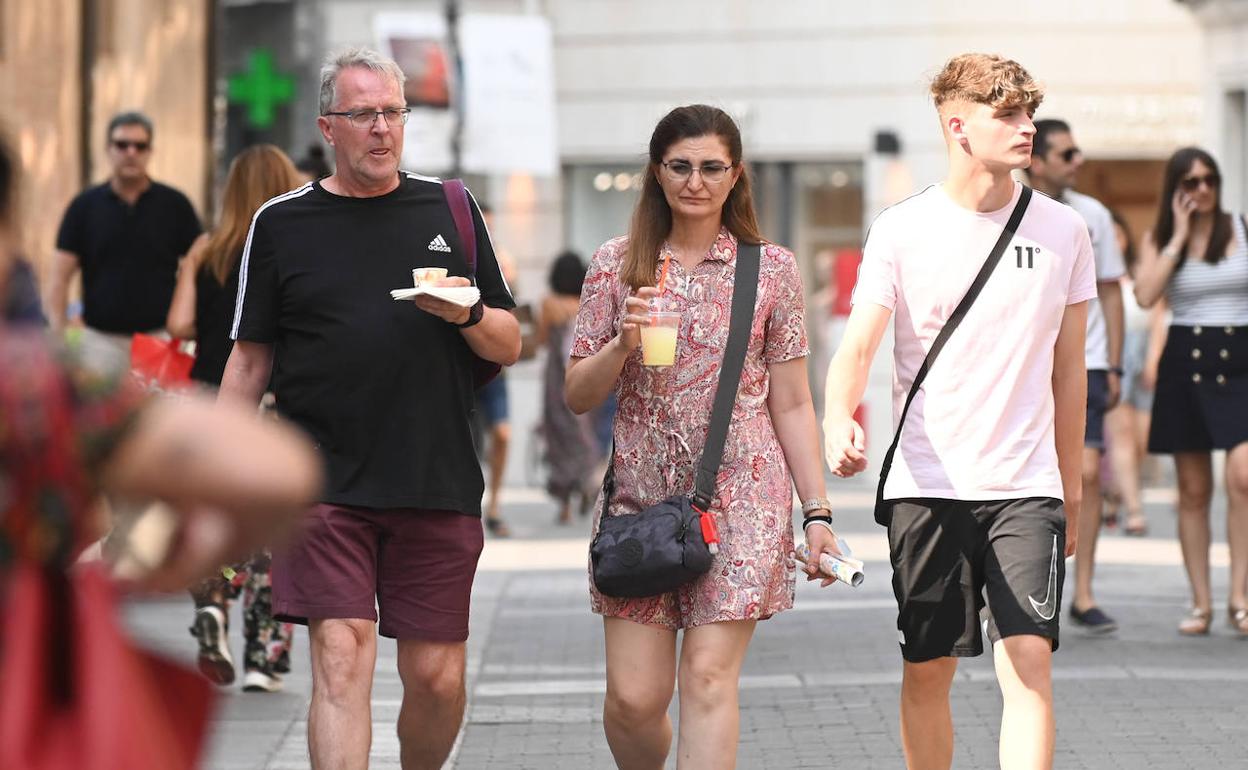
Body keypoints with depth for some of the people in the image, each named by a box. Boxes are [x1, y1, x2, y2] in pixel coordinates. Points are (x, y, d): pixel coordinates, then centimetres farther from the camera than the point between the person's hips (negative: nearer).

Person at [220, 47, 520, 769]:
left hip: (438, 486, 2)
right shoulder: (282, 224, 6)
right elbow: (250, 361, 8)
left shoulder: (450, 210, 10)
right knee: (342, 661, -12)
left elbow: (509, 344, 13)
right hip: (325, 485, -2)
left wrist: (467, 315, -9)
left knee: (438, 676, 3)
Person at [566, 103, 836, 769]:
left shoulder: (772, 268, 5)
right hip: (642, 491, 1)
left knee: (708, 676, -10)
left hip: (742, 496, -1)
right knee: (632, 696, -3)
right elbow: (577, 396, 8)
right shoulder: (617, 264, 7)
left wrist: (818, 512, 3)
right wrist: (622, 345, -11)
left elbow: (791, 404, 7)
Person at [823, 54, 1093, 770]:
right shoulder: (902, 229, -1)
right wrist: (840, 416, -31)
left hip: (1026, 487, 1)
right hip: (926, 486, 0)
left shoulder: (1063, 231, 5)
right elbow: (859, 343, -9)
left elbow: (1068, 368, 13)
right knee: (928, 670, 7)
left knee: (1029, 661, -12)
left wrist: (1071, 482, 17)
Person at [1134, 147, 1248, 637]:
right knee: (1193, 491, 4)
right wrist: (1179, 235, -8)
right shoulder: (1159, 241, 6)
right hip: (1185, 362, 1)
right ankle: (1201, 602, 11)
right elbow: (1146, 294, -11)